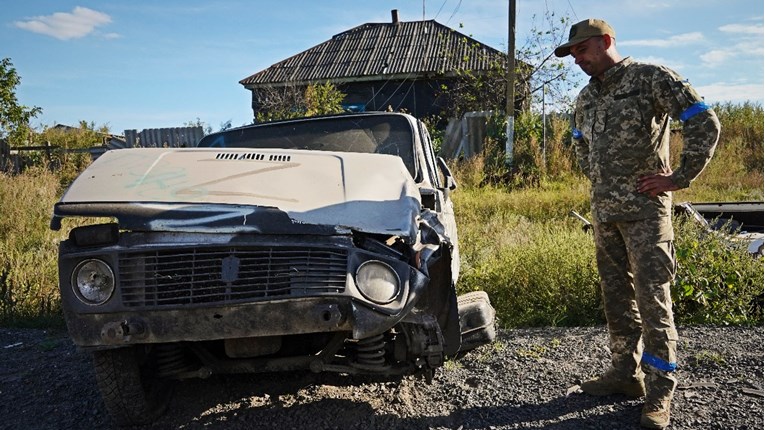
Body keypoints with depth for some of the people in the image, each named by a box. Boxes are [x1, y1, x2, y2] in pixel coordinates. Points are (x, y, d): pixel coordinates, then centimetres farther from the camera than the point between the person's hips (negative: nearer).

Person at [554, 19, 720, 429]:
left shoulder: (651, 78, -7)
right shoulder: (586, 97, 14)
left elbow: (705, 122, -11)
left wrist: (680, 177, -11)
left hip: (645, 209, -7)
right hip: (603, 210, 7)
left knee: (652, 298, -6)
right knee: (616, 295, 12)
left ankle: (659, 392, 4)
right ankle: (626, 372, 25)